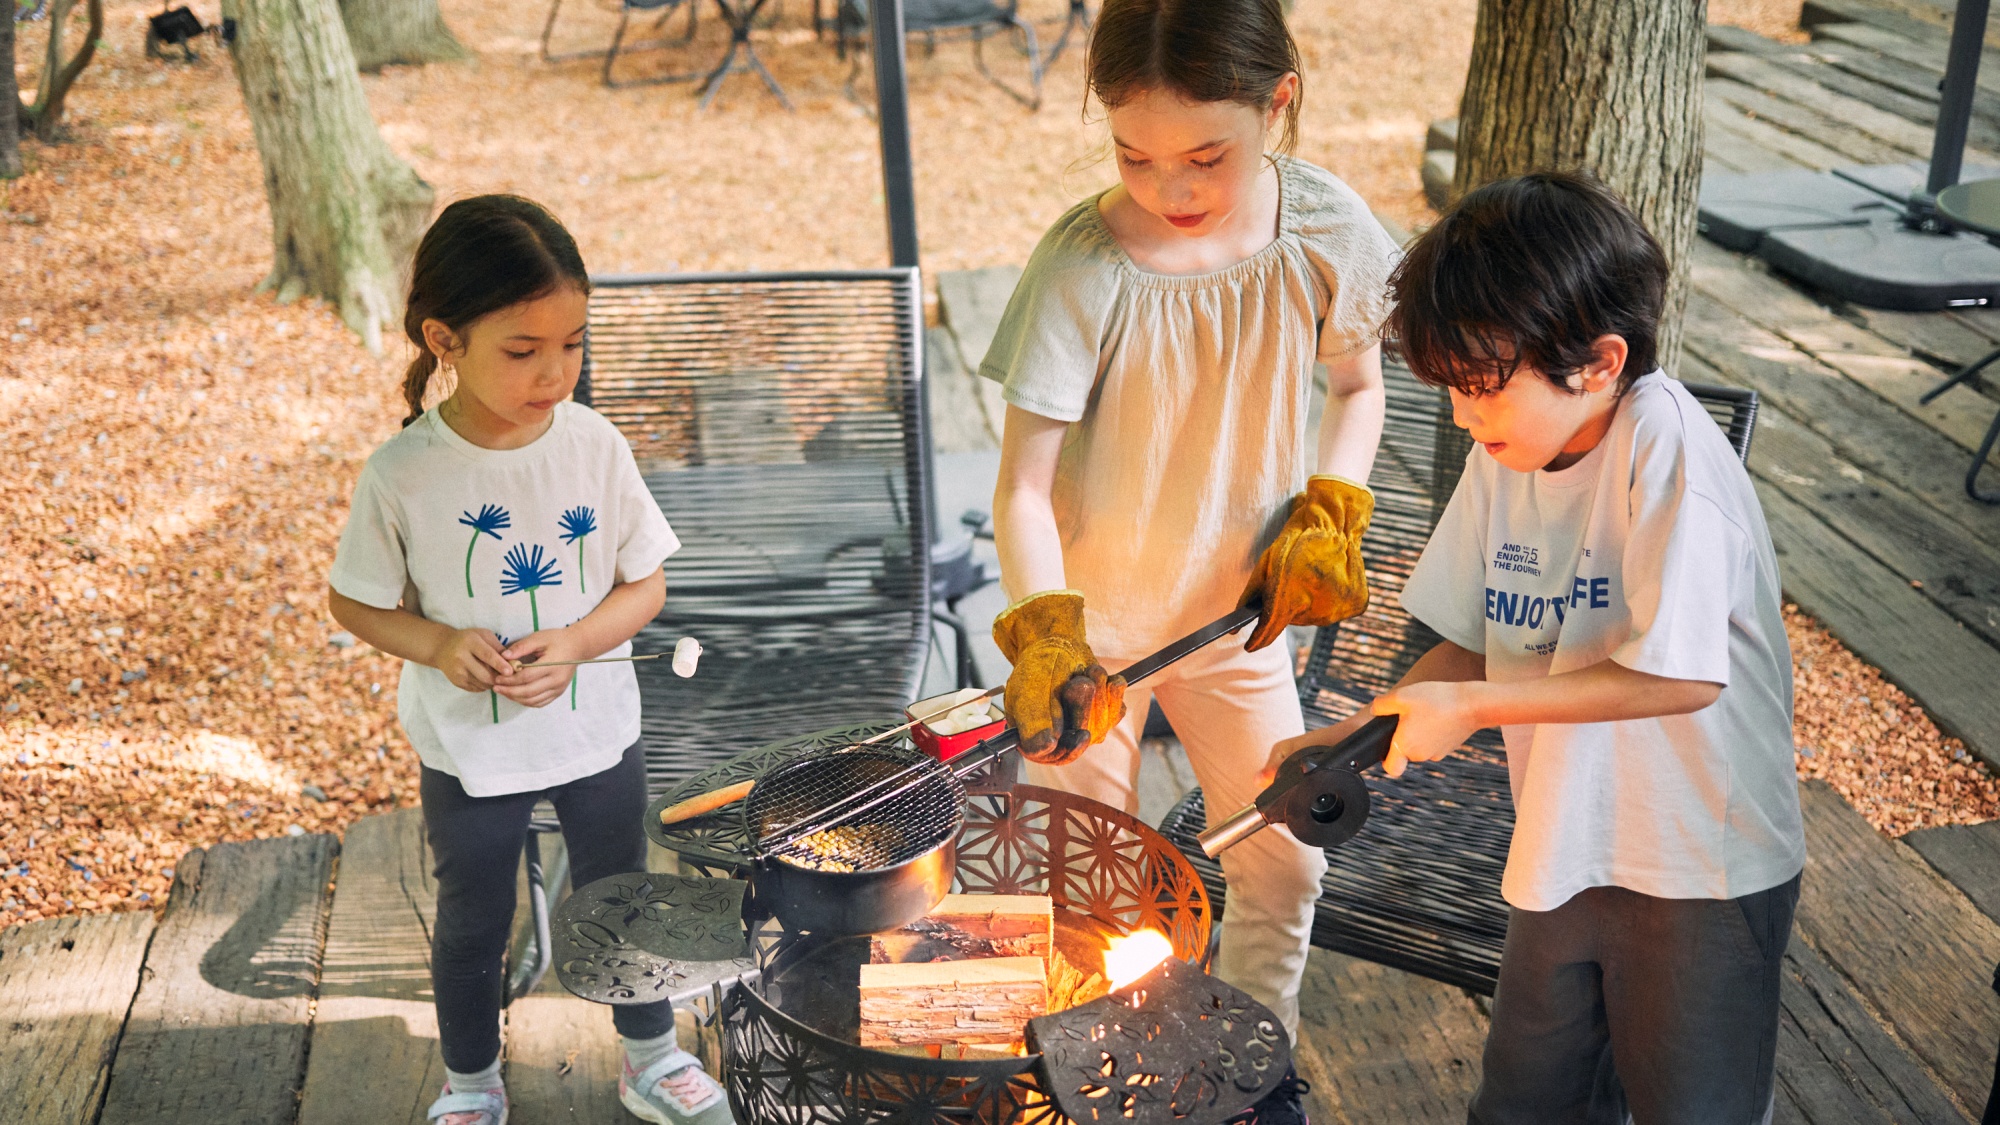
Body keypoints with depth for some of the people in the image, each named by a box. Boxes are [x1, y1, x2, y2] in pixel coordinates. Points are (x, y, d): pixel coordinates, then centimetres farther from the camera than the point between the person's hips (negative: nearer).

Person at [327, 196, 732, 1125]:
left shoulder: (594, 445, -14)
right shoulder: (403, 474, -19)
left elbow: (645, 583, -4)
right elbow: (353, 602, -5)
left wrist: (577, 642, -22)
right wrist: (439, 645, -23)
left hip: (598, 729, 2)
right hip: (468, 749, -1)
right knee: (473, 923, 20)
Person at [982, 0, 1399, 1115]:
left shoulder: (1326, 228, -15)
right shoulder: (1084, 266, -25)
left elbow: (1358, 384, 4)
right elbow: (1022, 483, -22)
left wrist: (1329, 516, -10)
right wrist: (1045, 635, -36)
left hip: (1239, 607, 3)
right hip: (1095, 615, -3)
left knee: (1286, 862, 13)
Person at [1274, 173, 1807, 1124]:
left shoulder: (1663, 444, -24)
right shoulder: (1504, 457, -2)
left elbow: (1682, 674, -30)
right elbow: (1472, 646, 5)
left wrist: (1470, 706, -24)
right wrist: (1348, 739, -8)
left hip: (1704, 867, -6)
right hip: (1565, 851, 7)